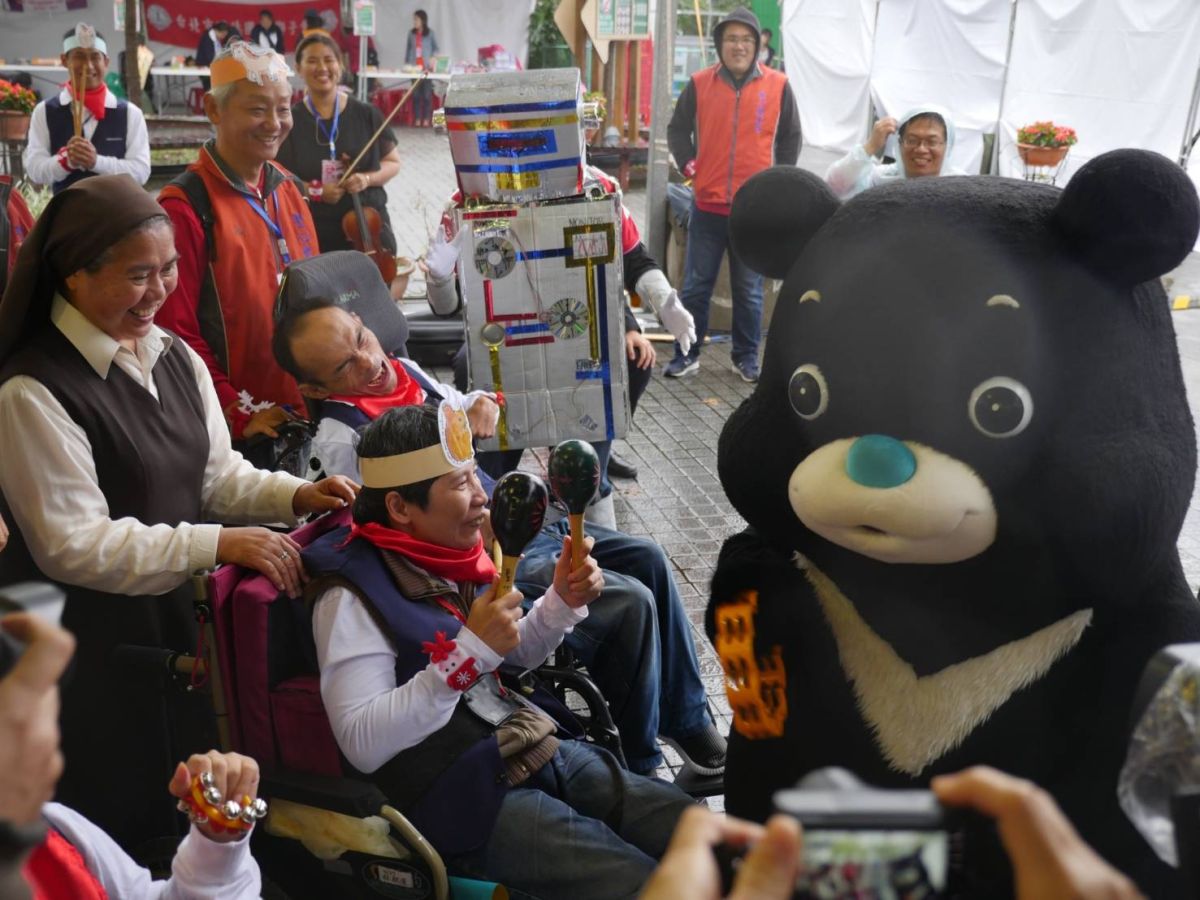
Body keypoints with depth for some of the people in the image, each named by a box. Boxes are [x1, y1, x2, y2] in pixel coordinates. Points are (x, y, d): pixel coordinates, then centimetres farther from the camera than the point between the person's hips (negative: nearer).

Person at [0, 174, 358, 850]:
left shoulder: (176, 359, 5)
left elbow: (217, 475, 11)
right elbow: (75, 545, -22)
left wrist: (296, 496, -9)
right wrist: (218, 544, -27)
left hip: (174, 617, 7)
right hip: (88, 647, -7)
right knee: (120, 823, 8)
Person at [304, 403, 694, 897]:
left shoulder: (454, 555, 6)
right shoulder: (352, 594, -16)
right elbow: (363, 745, -25)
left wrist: (562, 602, 1)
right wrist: (468, 652, -29)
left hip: (542, 746, 8)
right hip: (468, 799, -7)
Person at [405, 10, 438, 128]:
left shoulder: (430, 34, 1)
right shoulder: (411, 34, 8)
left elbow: (436, 48, 5)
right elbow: (408, 48, 13)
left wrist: (433, 58, -10)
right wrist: (406, 63, 9)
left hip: (426, 67, -2)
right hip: (414, 67, 2)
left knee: (427, 94, -3)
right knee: (416, 94, 1)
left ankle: (427, 119, 0)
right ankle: (417, 119, 4)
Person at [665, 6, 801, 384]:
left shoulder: (777, 86, 0)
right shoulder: (700, 83, 1)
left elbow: (791, 136, 11)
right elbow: (677, 129, 14)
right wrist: (689, 166, 4)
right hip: (707, 205, 1)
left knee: (749, 290, 7)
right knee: (695, 286, 7)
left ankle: (746, 357, 18)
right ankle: (687, 354, 18)